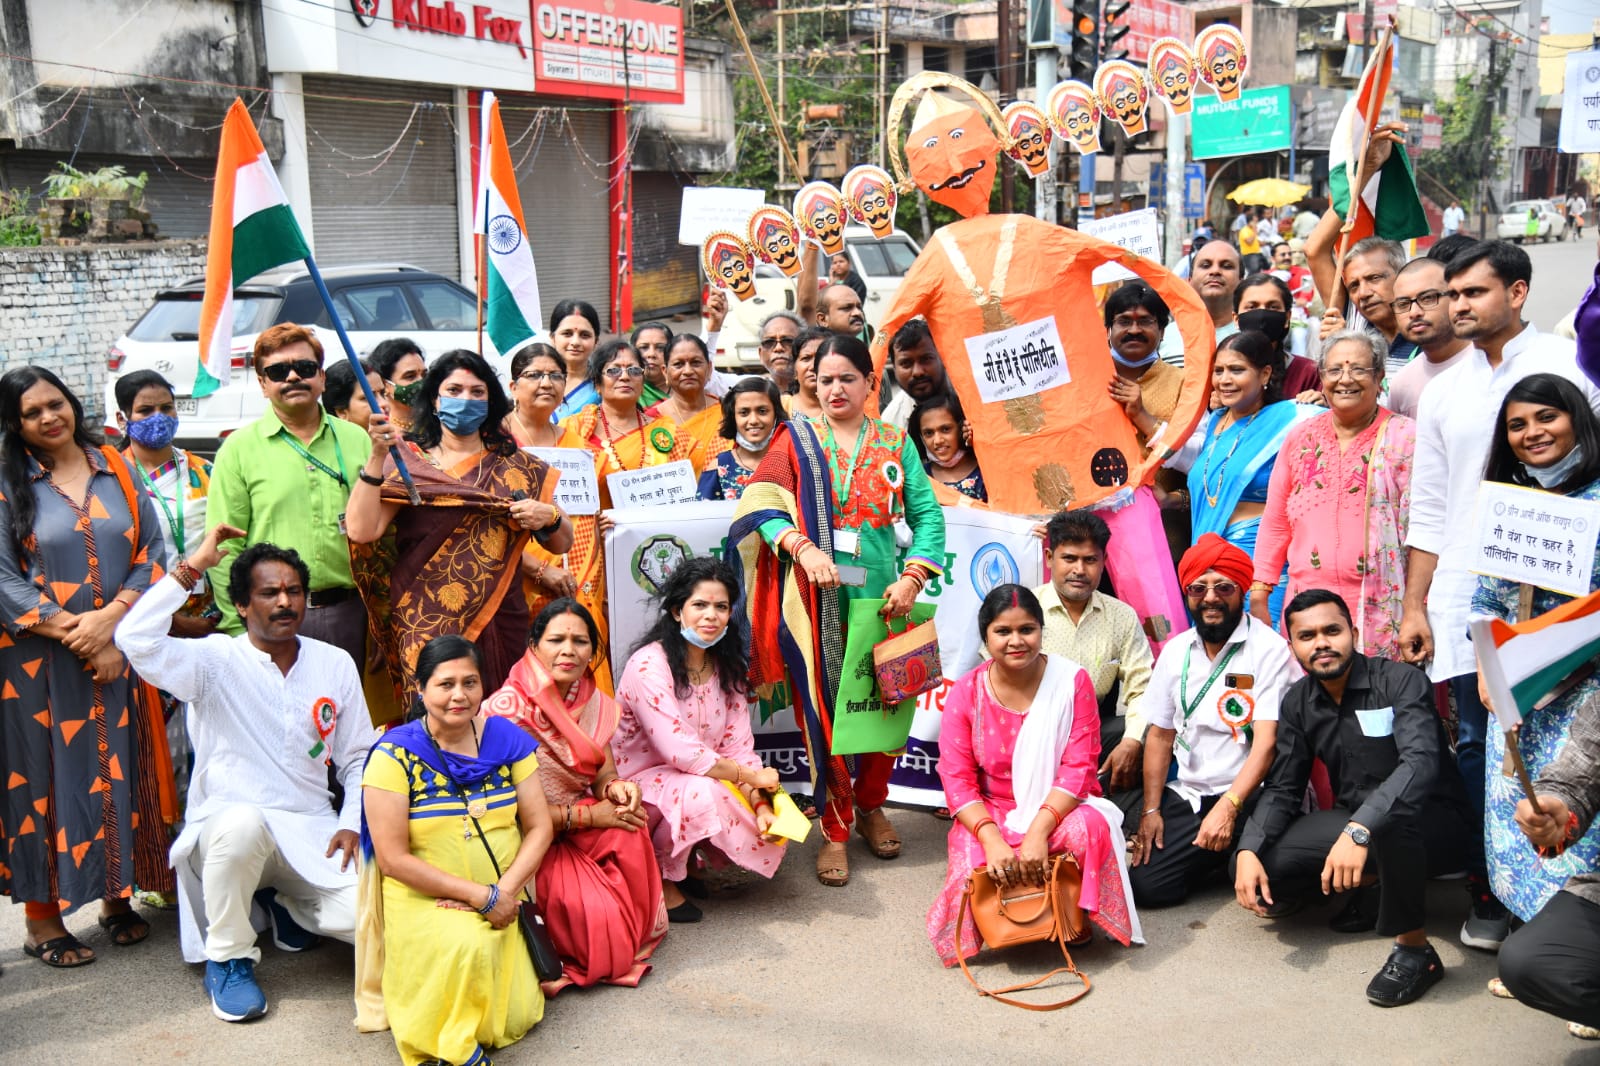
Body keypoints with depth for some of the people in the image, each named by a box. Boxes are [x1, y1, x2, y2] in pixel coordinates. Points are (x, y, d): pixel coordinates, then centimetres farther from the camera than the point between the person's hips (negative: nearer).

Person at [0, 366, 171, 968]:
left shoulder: (117, 471, 8)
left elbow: (151, 553, 3)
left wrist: (109, 618, -12)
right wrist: (76, 636, -13)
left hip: (119, 651, 3)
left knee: (119, 770, 8)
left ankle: (116, 897, 22)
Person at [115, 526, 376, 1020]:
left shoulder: (336, 664, 8)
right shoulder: (215, 660, -4)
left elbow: (359, 758, 12)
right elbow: (135, 639, -23)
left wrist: (352, 824, -3)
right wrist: (193, 567, -19)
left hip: (311, 831, 3)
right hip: (227, 826, -3)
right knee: (243, 822, -41)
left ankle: (284, 902, 16)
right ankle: (228, 960, -13)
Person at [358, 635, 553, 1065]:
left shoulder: (507, 739, 1)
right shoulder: (395, 755, -10)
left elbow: (539, 827, 2)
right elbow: (392, 858, -13)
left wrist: (506, 891, -15)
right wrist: (482, 895, -16)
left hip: (502, 900, 4)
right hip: (424, 900, -3)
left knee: (514, 1020, -10)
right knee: (468, 947, -35)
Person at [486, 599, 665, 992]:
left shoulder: (593, 702, 2)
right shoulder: (508, 708, -19)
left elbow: (603, 772, 6)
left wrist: (615, 788, -20)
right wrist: (588, 816, -20)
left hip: (579, 826, 6)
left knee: (629, 828, -25)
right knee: (598, 915, -26)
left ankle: (636, 933, -3)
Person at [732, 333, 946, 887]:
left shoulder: (896, 443, 10)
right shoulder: (796, 438, 6)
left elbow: (926, 514, 4)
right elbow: (762, 502, -5)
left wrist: (912, 577, -10)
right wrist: (803, 548, -20)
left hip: (879, 595, 2)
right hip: (815, 598, -1)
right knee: (823, 709, 1)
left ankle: (871, 805, 31)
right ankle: (835, 829, 13)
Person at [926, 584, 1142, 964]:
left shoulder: (1072, 681, -9)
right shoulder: (966, 692, -6)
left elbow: (1078, 767, -13)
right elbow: (957, 778, -9)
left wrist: (1039, 832, -27)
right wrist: (992, 839, -26)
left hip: (1058, 808, 0)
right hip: (990, 814, 1)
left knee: (1088, 830, -35)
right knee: (974, 869, -29)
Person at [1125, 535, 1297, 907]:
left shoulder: (1268, 649, -9)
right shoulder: (1177, 651, 10)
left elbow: (1267, 741, -16)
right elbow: (1160, 735, 12)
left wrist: (1228, 807, -26)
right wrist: (1151, 810, 4)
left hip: (1248, 796, -5)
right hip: (1187, 794, 6)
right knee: (1143, 882, -14)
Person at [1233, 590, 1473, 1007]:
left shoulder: (1400, 681, -15)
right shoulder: (1297, 702, 2)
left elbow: (1421, 762, -32)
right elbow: (1282, 789, 2)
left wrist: (1359, 830, -47)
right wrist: (1248, 850, -18)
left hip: (1431, 822, -6)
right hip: (1350, 822, 6)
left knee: (1389, 820, -41)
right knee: (1254, 870, -16)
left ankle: (1415, 949, -20)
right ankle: (1366, 885, 8)